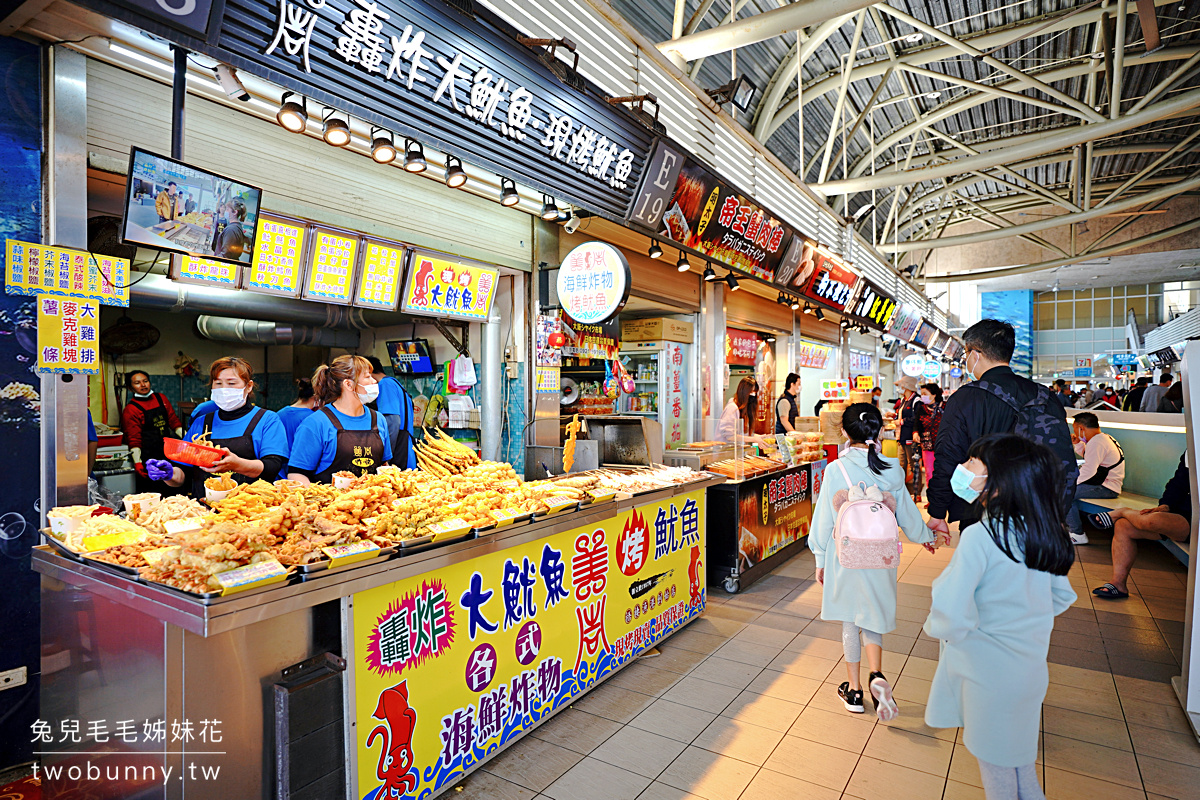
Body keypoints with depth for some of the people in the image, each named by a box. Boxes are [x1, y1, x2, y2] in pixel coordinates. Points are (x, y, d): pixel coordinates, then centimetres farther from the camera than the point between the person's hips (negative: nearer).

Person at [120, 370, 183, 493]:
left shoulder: (160, 399, 10)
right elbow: (133, 439, -7)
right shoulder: (130, 409, -4)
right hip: (147, 457, -5)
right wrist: (137, 463, -15)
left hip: (167, 453, 5)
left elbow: (174, 421, 15)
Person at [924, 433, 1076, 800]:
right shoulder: (1044, 534, -6)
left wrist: (934, 626, -8)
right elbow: (1061, 597, 9)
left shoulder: (979, 537, -29)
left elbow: (951, 618, -29)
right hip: (1031, 668, 6)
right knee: (1020, 753, 27)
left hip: (988, 673, -6)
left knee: (994, 760, 17)